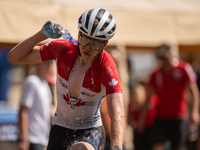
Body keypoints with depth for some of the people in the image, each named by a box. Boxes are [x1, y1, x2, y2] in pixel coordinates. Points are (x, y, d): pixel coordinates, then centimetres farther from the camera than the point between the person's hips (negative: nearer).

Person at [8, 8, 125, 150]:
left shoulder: (107, 68, -24)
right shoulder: (63, 49, -13)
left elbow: (118, 115, -35)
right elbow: (15, 57, -7)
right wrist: (42, 34, -20)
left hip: (90, 132, -4)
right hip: (60, 129, 4)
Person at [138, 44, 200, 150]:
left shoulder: (184, 69, -3)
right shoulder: (156, 73, 7)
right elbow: (149, 97, 13)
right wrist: (142, 118, 9)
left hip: (178, 117, -2)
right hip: (160, 117, 2)